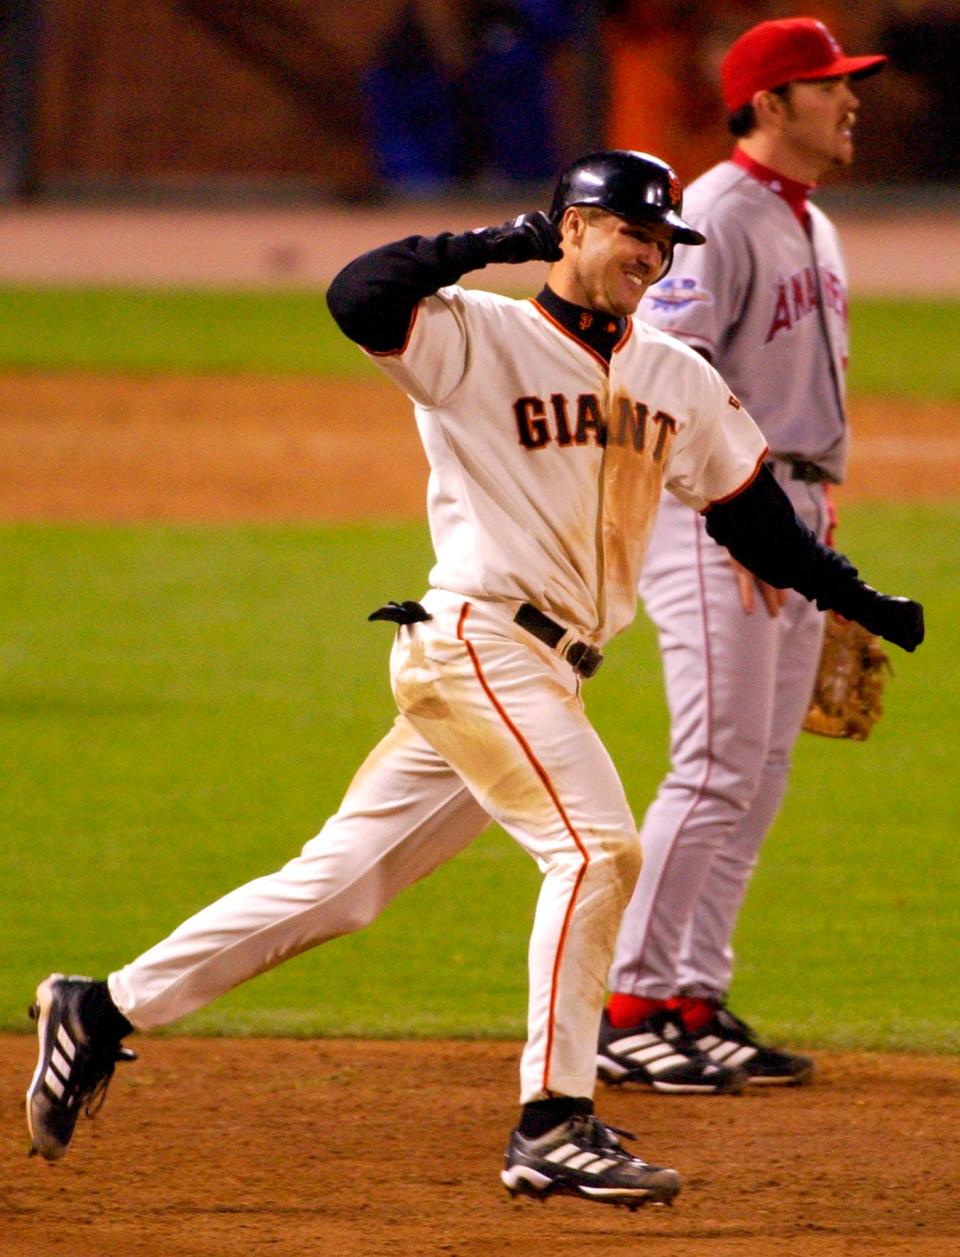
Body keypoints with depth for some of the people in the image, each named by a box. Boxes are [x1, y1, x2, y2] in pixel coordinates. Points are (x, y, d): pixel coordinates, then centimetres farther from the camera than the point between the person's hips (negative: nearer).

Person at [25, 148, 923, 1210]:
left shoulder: (678, 380, 16)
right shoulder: (476, 337, -5)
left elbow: (748, 509, 23)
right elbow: (359, 296, -21)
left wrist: (854, 598, 18)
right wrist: (495, 242, -19)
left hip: (546, 674, 7)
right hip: (476, 638, -7)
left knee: (338, 881, 8)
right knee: (595, 845, -20)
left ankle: (105, 1011, 16)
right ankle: (552, 1127, -17)